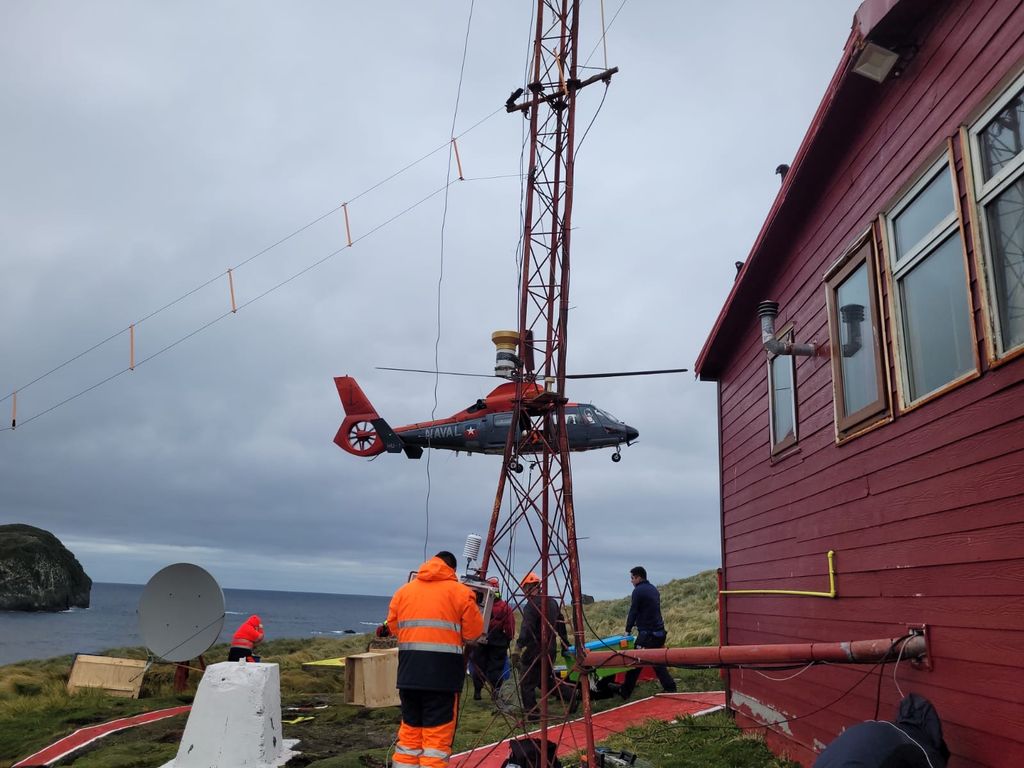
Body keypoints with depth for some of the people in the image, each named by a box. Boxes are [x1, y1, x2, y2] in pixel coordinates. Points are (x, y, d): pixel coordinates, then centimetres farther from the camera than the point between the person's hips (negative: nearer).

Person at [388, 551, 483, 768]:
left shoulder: (403, 590, 12)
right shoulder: (460, 592, -1)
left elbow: (393, 626, 14)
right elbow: (473, 632, -1)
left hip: (408, 671, 5)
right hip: (443, 672, -4)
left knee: (409, 729, 16)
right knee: (438, 734, 0)